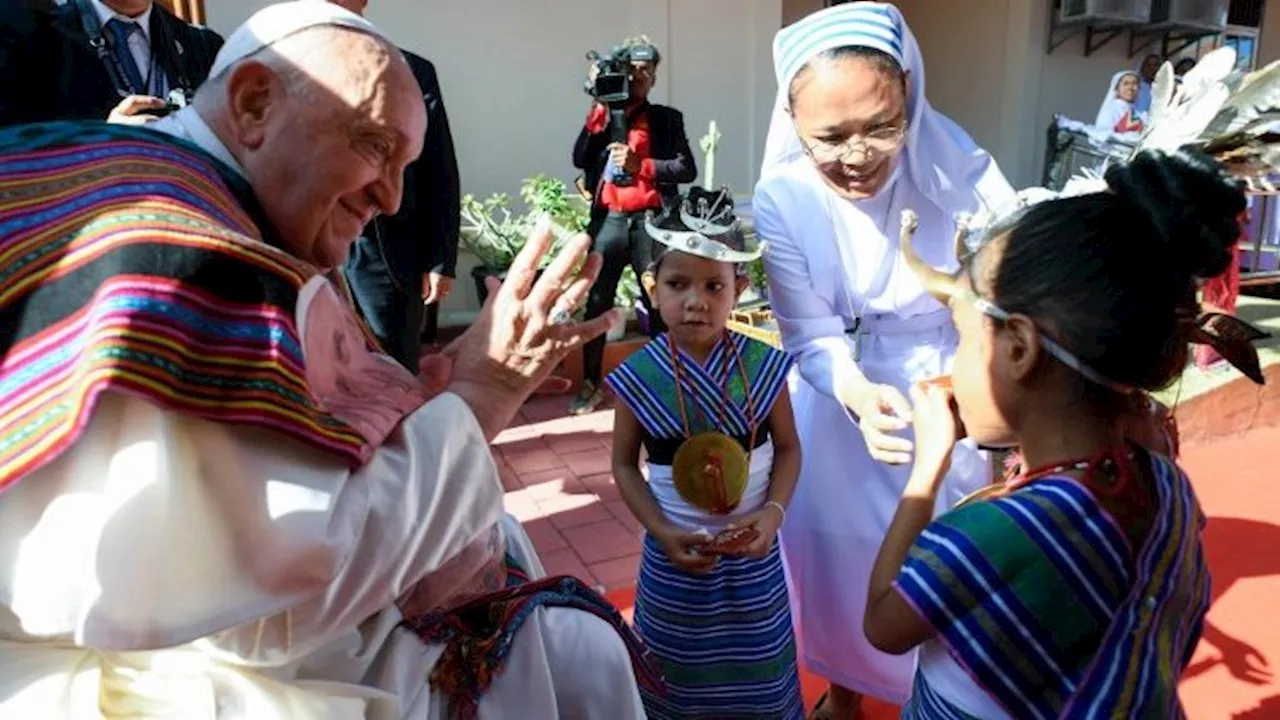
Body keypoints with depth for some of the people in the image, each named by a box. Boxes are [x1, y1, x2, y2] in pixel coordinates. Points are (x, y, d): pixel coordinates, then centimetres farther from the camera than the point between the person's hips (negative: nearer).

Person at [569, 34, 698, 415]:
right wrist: (600, 106, -8)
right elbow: (580, 160, -4)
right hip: (609, 220, 1)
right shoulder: (603, 116, 12)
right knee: (597, 303, 1)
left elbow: (687, 169, -3)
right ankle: (591, 385, 12)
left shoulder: (667, 118, 7)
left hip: (650, 221, -1)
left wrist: (639, 165, -16)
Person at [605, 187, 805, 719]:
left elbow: (787, 447, -1)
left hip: (752, 552, 1)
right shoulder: (638, 375, -14)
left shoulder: (763, 365, -12)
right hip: (675, 554, 0)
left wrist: (773, 511, -16)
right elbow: (625, 463, -4)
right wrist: (661, 530, -15)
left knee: (756, 677, 17)